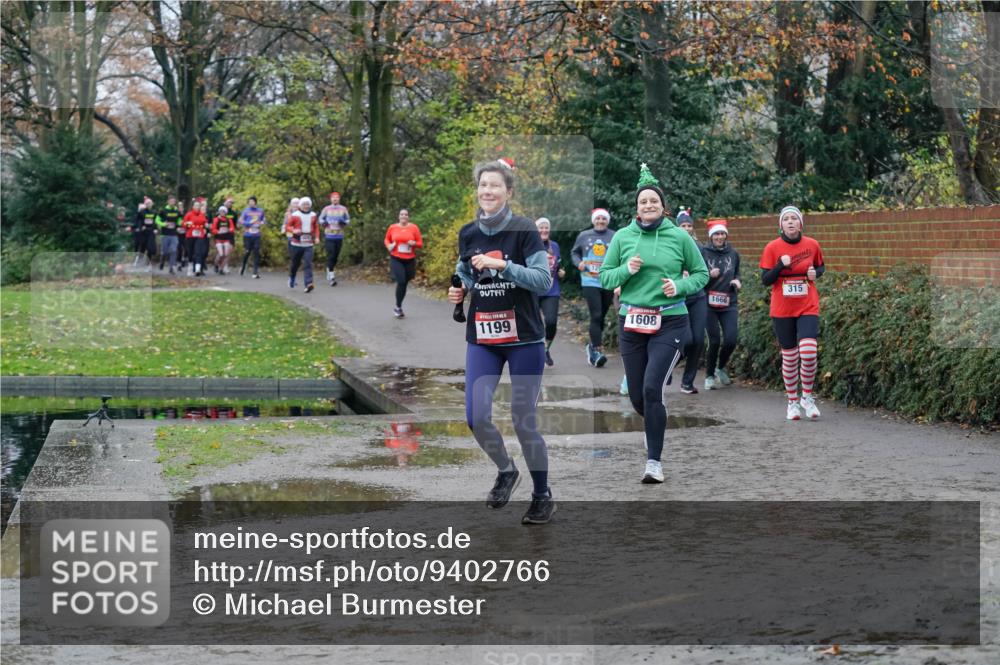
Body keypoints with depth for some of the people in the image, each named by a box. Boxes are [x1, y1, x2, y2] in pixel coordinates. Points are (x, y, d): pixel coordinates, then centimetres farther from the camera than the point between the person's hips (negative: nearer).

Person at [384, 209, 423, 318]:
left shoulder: (413, 228, -1)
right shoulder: (392, 227, -1)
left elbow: (420, 243, 4)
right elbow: (387, 239, 13)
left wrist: (414, 243, -17)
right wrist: (389, 246, -8)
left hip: (409, 260, 2)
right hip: (396, 259, -2)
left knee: (405, 283, 9)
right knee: (401, 282, -16)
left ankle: (398, 307, 26)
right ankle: (398, 307, -1)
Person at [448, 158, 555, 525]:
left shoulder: (524, 230, -8)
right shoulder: (468, 233, 6)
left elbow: (543, 280, -15)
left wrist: (502, 265, -24)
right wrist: (459, 290, 0)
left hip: (524, 338, -4)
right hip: (481, 338, 4)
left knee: (524, 422, -1)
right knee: (476, 418, -5)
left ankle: (543, 495, 18)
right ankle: (506, 470, 24)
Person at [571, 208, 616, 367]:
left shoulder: (615, 237, 1)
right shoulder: (584, 236, 6)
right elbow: (574, 252, 18)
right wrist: (578, 263, 0)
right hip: (590, 282, -1)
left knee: (601, 317, 13)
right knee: (596, 316, -13)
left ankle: (593, 345, 31)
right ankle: (597, 351, -16)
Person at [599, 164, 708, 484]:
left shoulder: (679, 237, -1)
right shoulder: (622, 236, 3)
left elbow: (701, 274, 8)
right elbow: (604, 277, 8)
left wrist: (680, 286, -10)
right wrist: (626, 270, -12)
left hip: (669, 323, -3)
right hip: (631, 323, 3)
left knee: (652, 389, -17)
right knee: (637, 397, 8)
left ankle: (654, 462, -7)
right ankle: (657, 427, 43)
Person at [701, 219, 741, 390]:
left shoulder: (733, 254, 7)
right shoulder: (703, 252, -3)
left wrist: (737, 281, -1)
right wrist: (709, 275, -19)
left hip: (729, 304, 3)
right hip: (709, 303, -3)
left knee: (731, 340, -8)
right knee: (714, 341, -4)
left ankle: (721, 368, 21)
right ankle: (709, 376, 16)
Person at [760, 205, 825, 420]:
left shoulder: (812, 245, 0)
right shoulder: (772, 248, -4)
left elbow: (821, 267, 16)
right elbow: (765, 280, -4)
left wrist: (816, 273, -6)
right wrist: (780, 265, -20)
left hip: (808, 308, 0)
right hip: (782, 310, 0)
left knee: (809, 351, -16)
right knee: (789, 356, 6)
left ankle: (807, 397, 5)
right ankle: (792, 401, 21)